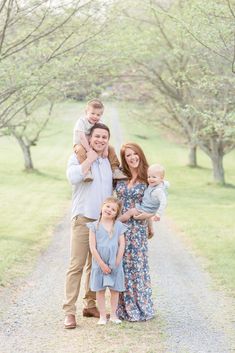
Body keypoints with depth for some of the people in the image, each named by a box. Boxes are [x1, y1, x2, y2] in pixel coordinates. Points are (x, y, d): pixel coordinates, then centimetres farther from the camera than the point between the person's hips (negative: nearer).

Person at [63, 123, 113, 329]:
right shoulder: (78, 158, -1)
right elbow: (73, 177, -22)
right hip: (83, 219, -5)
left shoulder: (110, 162, 14)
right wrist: (89, 159, -12)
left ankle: (90, 305, 19)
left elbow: (115, 189, 23)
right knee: (77, 265, -7)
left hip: (104, 220, 5)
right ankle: (70, 311, -6)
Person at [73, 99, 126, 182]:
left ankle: (115, 170, -3)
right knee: (81, 150, -39)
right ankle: (87, 171, -46)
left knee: (110, 149, -6)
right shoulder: (81, 122, -19)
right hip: (80, 144, -5)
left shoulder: (99, 123, -2)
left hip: (94, 145, 6)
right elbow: (82, 137, -30)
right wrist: (89, 150, -38)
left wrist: (106, 149, -27)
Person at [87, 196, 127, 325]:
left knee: (115, 289, 7)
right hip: (99, 263, -1)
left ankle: (113, 315, 19)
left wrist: (116, 263, -8)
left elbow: (122, 245, -2)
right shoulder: (95, 226, -5)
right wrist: (102, 264, -13)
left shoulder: (118, 226, 0)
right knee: (100, 290, 5)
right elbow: (92, 247, -9)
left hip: (115, 264, 1)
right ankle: (102, 316, 13)